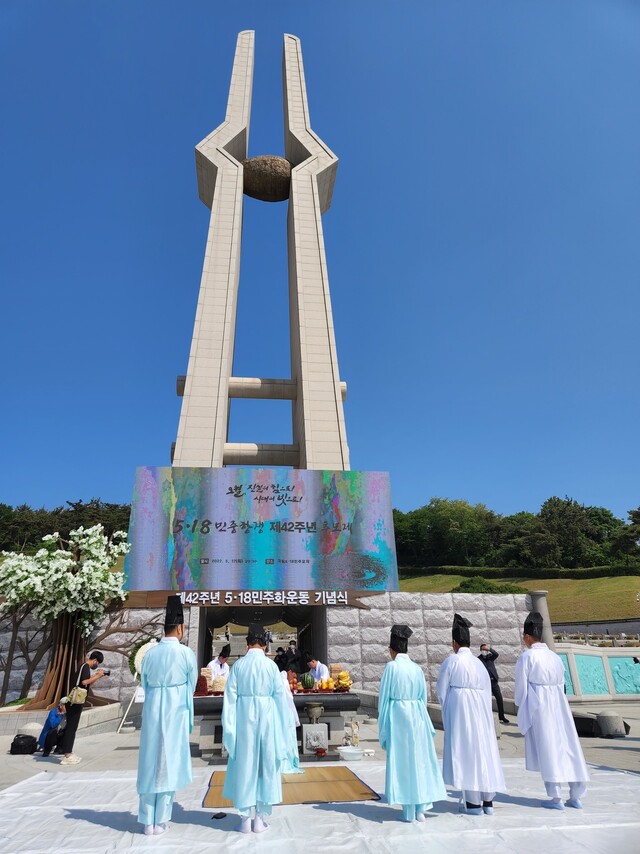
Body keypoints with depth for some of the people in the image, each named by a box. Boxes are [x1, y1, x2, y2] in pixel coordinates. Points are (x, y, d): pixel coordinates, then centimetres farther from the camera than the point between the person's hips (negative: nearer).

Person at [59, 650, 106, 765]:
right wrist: (97, 676, -15)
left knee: (71, 727, 12)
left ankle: (68, 753, 18)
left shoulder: (85, 667, 17)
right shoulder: (85, 667, -12)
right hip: (76, 702, -10)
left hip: (75, 702, 10)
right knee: (71, 727, -6)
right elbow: (84, 682, -25)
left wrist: (97, 676, 14)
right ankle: (67, 756, -3)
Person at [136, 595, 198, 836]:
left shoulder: (149, 653, 0)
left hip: (151, 712, 4)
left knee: (150, 764, 13)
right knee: (169, 764, 8)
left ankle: (148, 821, 20)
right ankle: (160, 821, 15)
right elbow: (191, 688, 1)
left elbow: (144, 685, 7)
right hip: (175, 713, -3)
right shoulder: (186, 653, -9)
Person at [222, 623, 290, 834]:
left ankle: (245, 818, 19)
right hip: (266, 719, 0)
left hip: (244, 719, 0)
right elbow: (279, 697, -2)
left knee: (244, 765, 13)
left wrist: (229, 728, 1)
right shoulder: (271, 665, -6)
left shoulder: (238, 665, -6)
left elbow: (230, 697, -5)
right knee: (265, 765, 12)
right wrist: (281, 729, 7)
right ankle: (260, 818, 19)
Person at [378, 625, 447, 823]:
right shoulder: (417, 668, 3)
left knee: (401, 760, 6)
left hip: (397, 716, -4)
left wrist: (382, 725, 2)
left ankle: (409, 810, 13)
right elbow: (423, 697, 8)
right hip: (417, 716, 4)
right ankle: (420, 808, 17)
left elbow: (384, 697, -7)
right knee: (419, 758, 13)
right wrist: (421, 718, 19)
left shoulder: (391, 667, -10)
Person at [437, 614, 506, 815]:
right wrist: (482, 711, 19)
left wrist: (446, 715, 11)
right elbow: (487, 692, 10)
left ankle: (473, 802, 8)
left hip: (459, 710, -5)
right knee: (483, 750, 12)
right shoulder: (479, 663, 7)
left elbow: (442, 692, -4)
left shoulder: (450, 661, -7)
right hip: (481, 710, 5)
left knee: (464, 750, 3)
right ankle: (488, 801, 18)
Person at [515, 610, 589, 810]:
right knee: (569, 745, 11)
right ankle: (575, 796, 18)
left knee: (548, 749, 2)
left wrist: (521, 710, 10)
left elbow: (521, 688, -6)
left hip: (538, 707, -5)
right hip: (559, 704, 5)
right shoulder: (555, 657, 7)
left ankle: (556, 798, 7)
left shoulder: (526, 657, -9)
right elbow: (561, 684, 12)